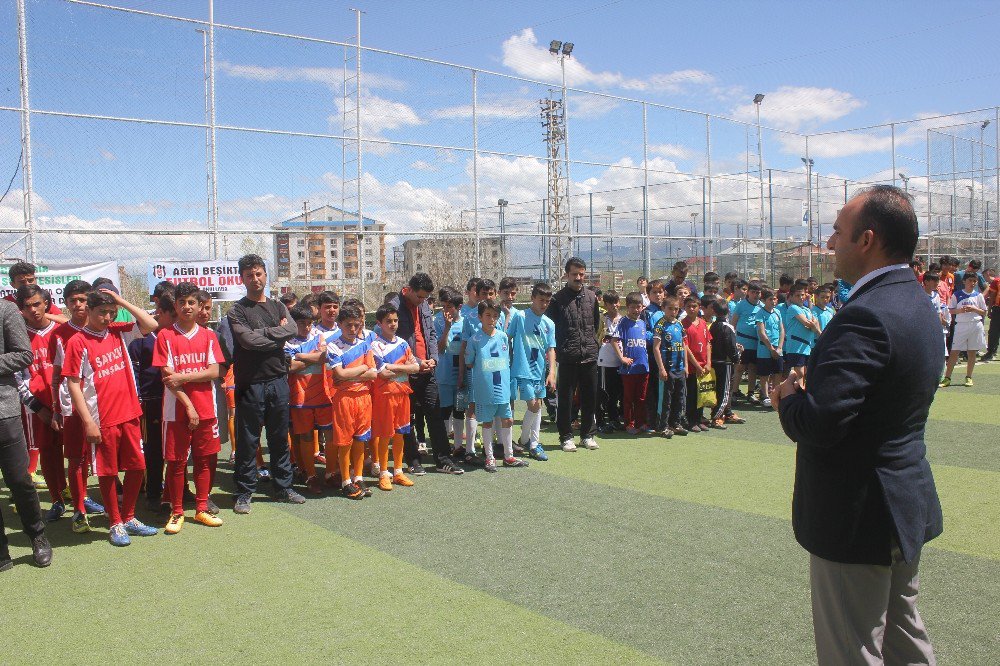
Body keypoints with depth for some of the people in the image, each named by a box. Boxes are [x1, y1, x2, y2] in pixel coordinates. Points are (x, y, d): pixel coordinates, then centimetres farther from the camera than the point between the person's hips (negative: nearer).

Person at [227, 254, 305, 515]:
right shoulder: (237, 311, -1)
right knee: (248, 441, 2)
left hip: (278, 380, 4)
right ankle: (244, 493, 13)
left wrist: (263, 333, -10)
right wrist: (277, 334, -8)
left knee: (280, 439, 13)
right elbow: (248, 340, -17)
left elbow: (292, 330, -6)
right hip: (251, 384, -4)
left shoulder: (278, 306, 13)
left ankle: (283, 487, 24)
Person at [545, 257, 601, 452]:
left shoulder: (591, 297, 9)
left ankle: (587, 435, 21)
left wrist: (591, 341, 14)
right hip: (567, 358, -4)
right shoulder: (558, 299, -3)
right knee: (565, 399, 3)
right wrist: (559, 349, -4)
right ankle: (566, 437, 13)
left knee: (590, 398, 9)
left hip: (590, 355, 4)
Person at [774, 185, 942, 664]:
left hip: (859, 516, -10)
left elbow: (815, 424, -32)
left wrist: (790, 396, -11)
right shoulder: (919, 305, 6)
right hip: (910, 505, 10)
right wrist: (807, 391, -1)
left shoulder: (866, 316, -26)